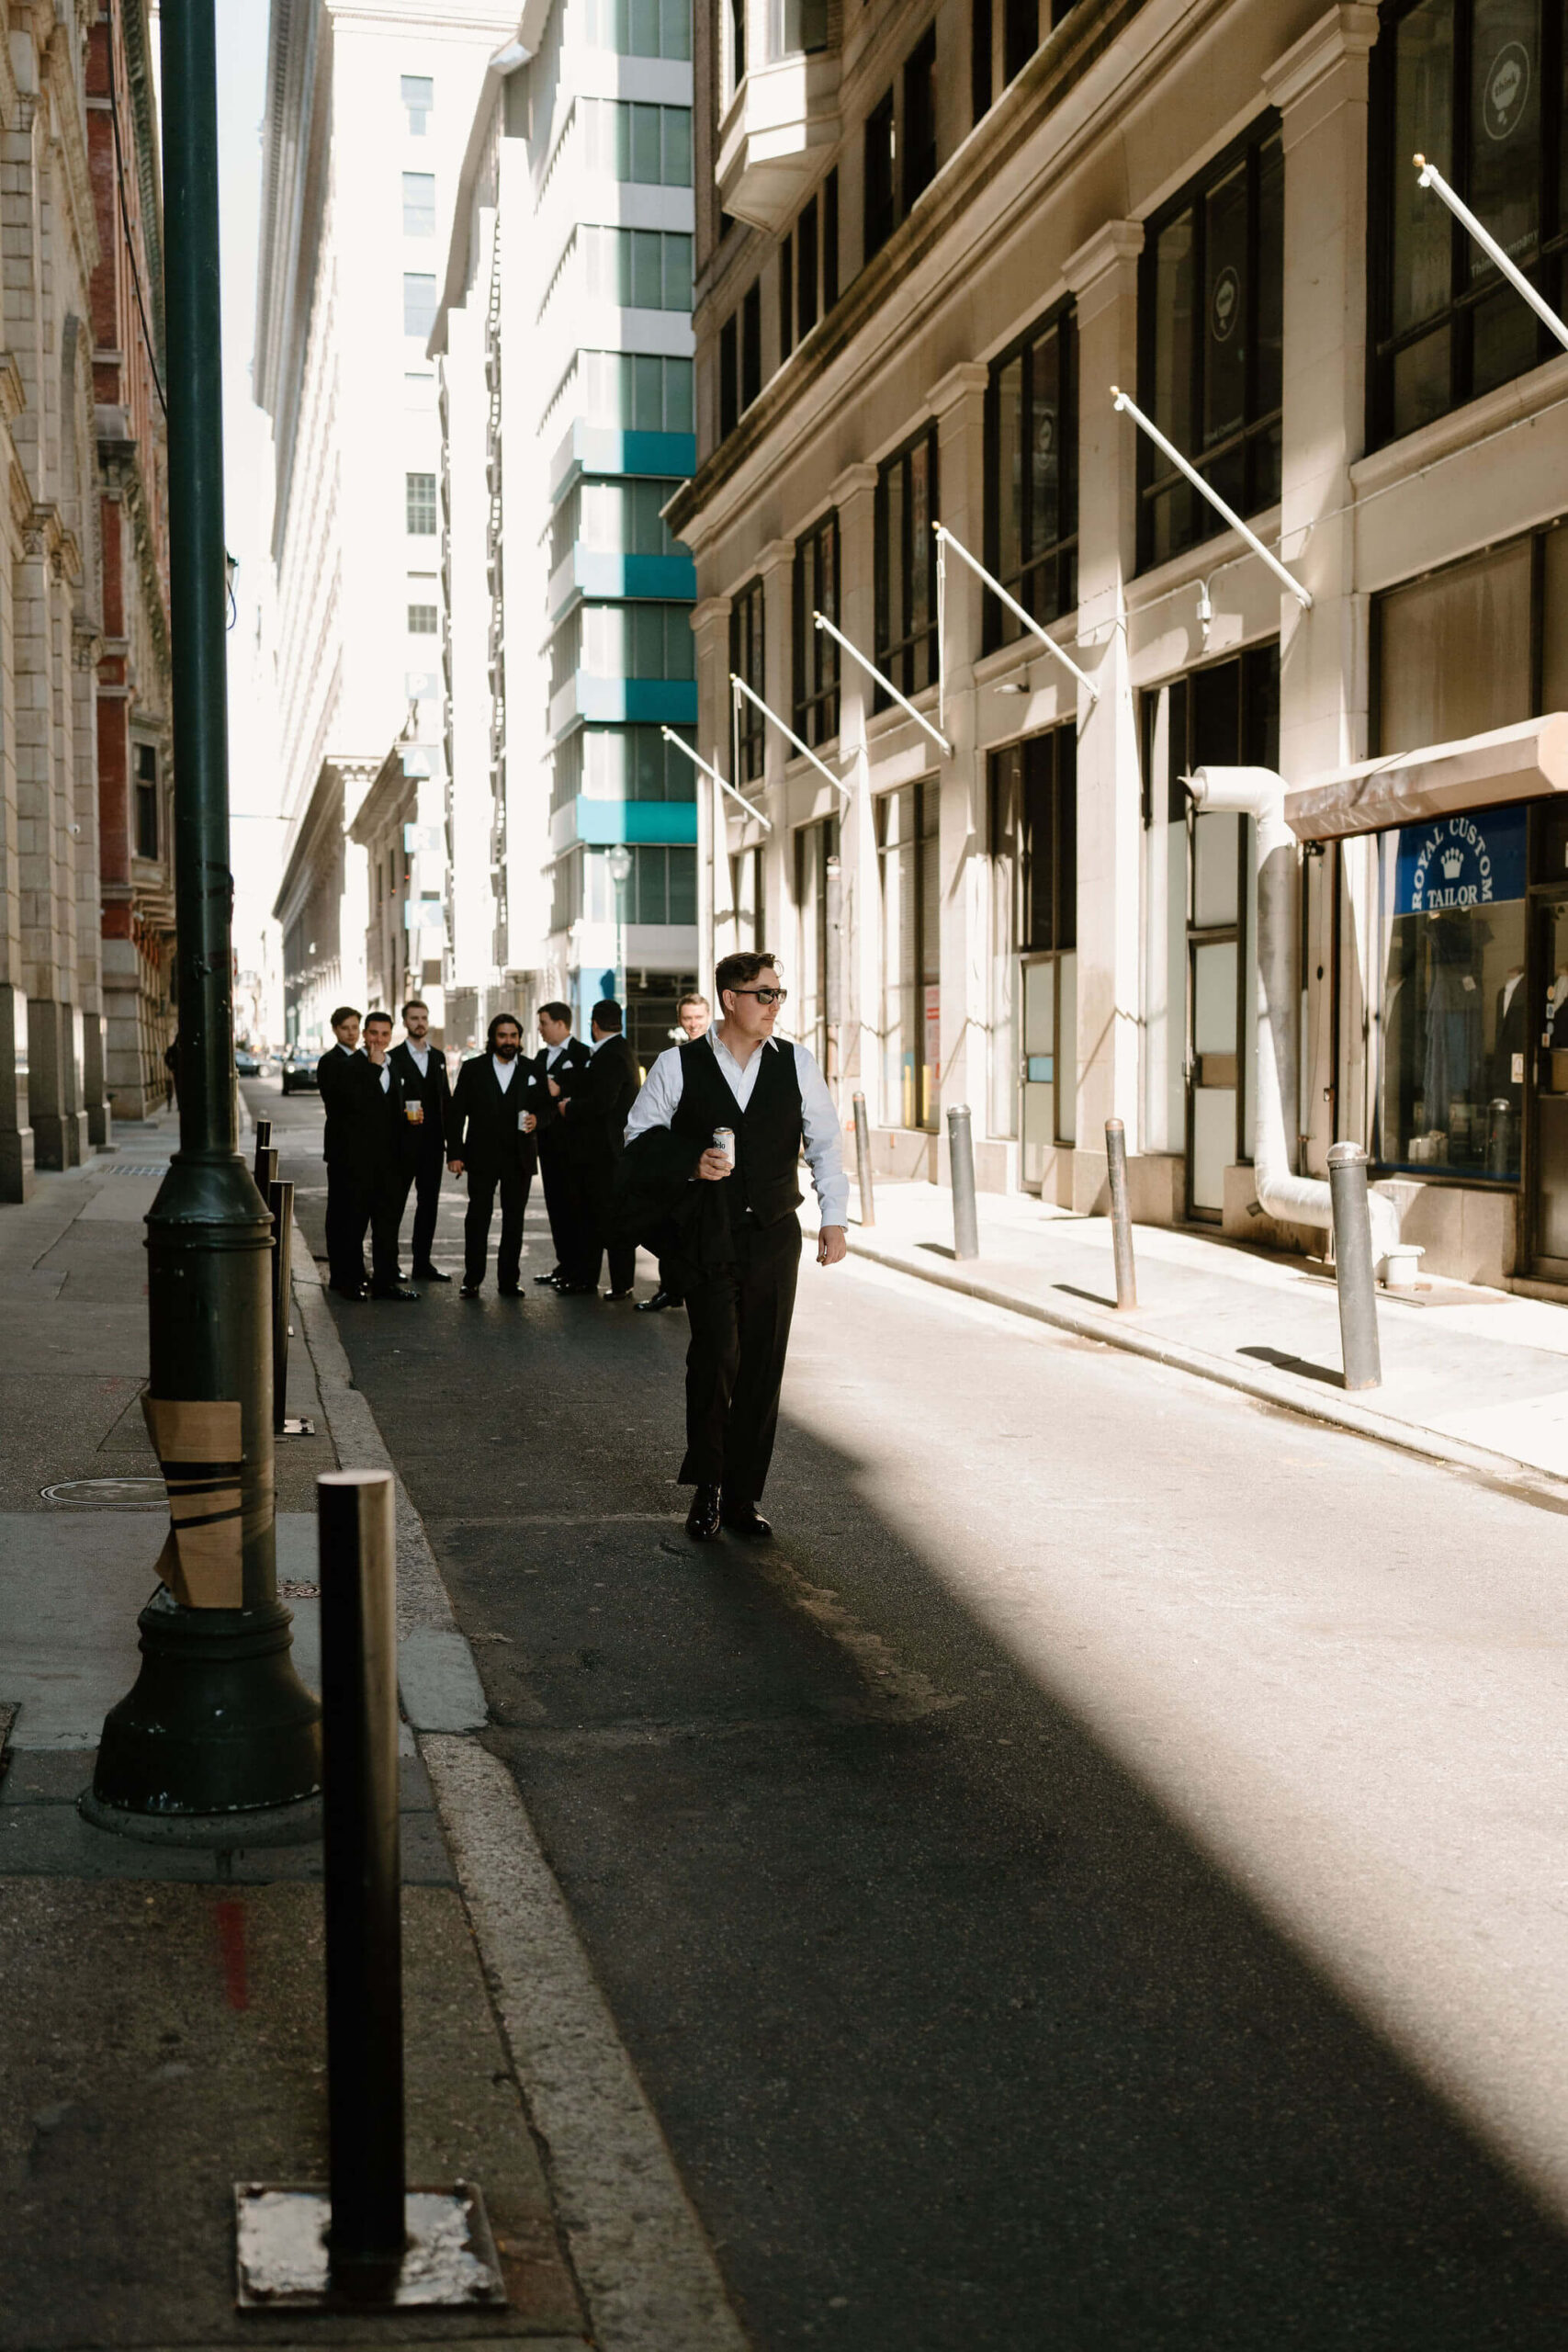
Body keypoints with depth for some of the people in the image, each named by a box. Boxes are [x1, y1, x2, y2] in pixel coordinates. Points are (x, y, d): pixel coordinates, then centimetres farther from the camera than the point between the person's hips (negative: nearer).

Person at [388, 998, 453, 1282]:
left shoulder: (438, 1057, 14)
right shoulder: (393, 1058, -4)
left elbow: (446, 1099, 14)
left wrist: (451, 1140, 9)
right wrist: (403, 1116, -23)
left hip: (433, 1142, 5)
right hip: (404, 1142, -5)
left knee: (429, 1202, 7)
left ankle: (422, 1263, 13)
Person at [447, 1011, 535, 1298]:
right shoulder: (473, 1069, 5)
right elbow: (457, 1113, 3)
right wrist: (454, 1153, -4)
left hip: (518, 1158, 1)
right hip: (482, 1157, -1)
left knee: (514, 1220, 5)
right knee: (478, 1217, -2)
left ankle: (509, 1280, 11)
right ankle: (472, 1280, 4)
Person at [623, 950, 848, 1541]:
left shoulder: (796, 1064, 6)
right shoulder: (678, 1066, 0)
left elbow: (826, 1143, 11)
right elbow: (639, 1137, 6)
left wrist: (834, 1220, 4)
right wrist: (690, 1165, -11)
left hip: (776, 1236, 3)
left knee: (763, 1366, 3)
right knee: (715, 1354, -14)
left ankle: (742, 1497, 14)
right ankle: (707, 1486, 5)